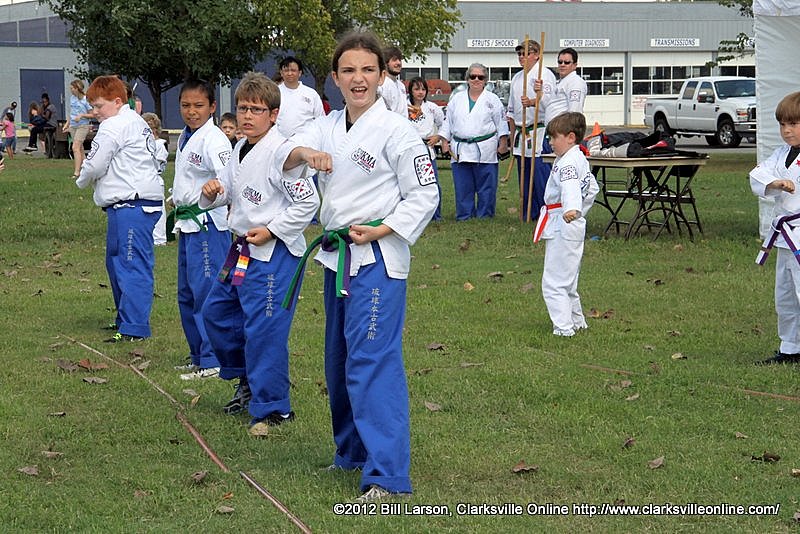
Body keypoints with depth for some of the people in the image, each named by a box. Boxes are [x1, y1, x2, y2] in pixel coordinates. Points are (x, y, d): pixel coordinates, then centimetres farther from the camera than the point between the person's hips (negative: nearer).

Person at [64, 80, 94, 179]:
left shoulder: (86, 99, -10)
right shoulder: (72, 98, 10)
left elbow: (92, 115, -7)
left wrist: (82, 115, -19)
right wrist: (67, 124, 16)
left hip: (82, 126, -7)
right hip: (73, 126, 7)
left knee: (75, 147, -17)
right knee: (79, 149, 10)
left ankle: (76, 172, -20)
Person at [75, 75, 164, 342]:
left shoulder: (113, 127, -11)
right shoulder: (137, 122, 20)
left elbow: (94, 166, -12)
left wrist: (82, 179, 12)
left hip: (131, 204, -11)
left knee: (132, 265, -11)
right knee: (115, 262, 19)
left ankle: (134, 328, -13)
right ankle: (125, 319, 28)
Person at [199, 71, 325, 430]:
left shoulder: (280, 153, -17)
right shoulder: (241, 152, 11)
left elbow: (308, 202, -21)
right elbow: (225, 193, 22)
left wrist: (271, 231, -23)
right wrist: (211, 192, 0)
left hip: (275, 253, -10)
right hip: (242, 250, 10)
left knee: (263, 328, -8)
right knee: (217, 312, 20)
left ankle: (271, 407, 4)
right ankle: (247, 381, 37)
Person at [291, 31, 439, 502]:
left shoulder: (395, 131, -10)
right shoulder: (326, 128, 9)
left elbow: (425, 195, -8)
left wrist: (383, 230, -17)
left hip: (378, 259, -8)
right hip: (338, 257, 8)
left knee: (372, 360, -15)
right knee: (340, 361, 17)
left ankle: (386, 474, -16)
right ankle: (353, 452, 32)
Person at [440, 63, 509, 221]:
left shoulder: (492, 99, 5)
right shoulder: (457, 99, 13)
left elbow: (501, 122, 4)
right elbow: (448, 122, 15)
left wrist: (503, 143, -2)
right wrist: (445, 141, 8)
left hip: (485, 151, -3)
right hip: (460, 151, 3)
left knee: (486, 185, -1)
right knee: (462, 186, 4)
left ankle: (484, 215, 7)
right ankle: (464, 216, 11)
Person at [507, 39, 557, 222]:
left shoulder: (544, 75, -6)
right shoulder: (517, 78, 18)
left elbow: (547, 100, -23)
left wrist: (531, 102, -43)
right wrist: (513, 136, 19)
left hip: (540, 133, -8)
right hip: (521, 134, 8)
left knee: (542, 176, -10)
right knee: (524, 178, 11)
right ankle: (527, 216, 17)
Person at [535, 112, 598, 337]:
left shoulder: (568, 162, -19)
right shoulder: (579, 159, 15)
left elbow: (571, 186, -39)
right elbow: (592, 188, 26)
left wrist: (572, 209, -56)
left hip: (562, 226, -11)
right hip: (572, 226, 11)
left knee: (554, 281, -8)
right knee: (567, 280, 22)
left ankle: (564, 327, -9)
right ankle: (576, 321, 32)